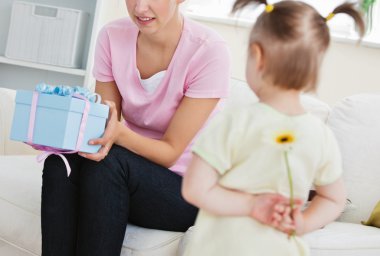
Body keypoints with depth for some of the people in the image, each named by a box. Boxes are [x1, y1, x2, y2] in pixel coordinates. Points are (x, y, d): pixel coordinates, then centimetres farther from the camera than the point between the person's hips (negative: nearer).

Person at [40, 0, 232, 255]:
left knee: (107, 163, -31)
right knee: (60, 165, -26)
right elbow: (104, 121, -4)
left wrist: (119, 133, -34)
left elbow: (171, 152, -15)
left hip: (190, 189, -4)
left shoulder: (209, 51, -18)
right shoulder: (113, 36, -5)